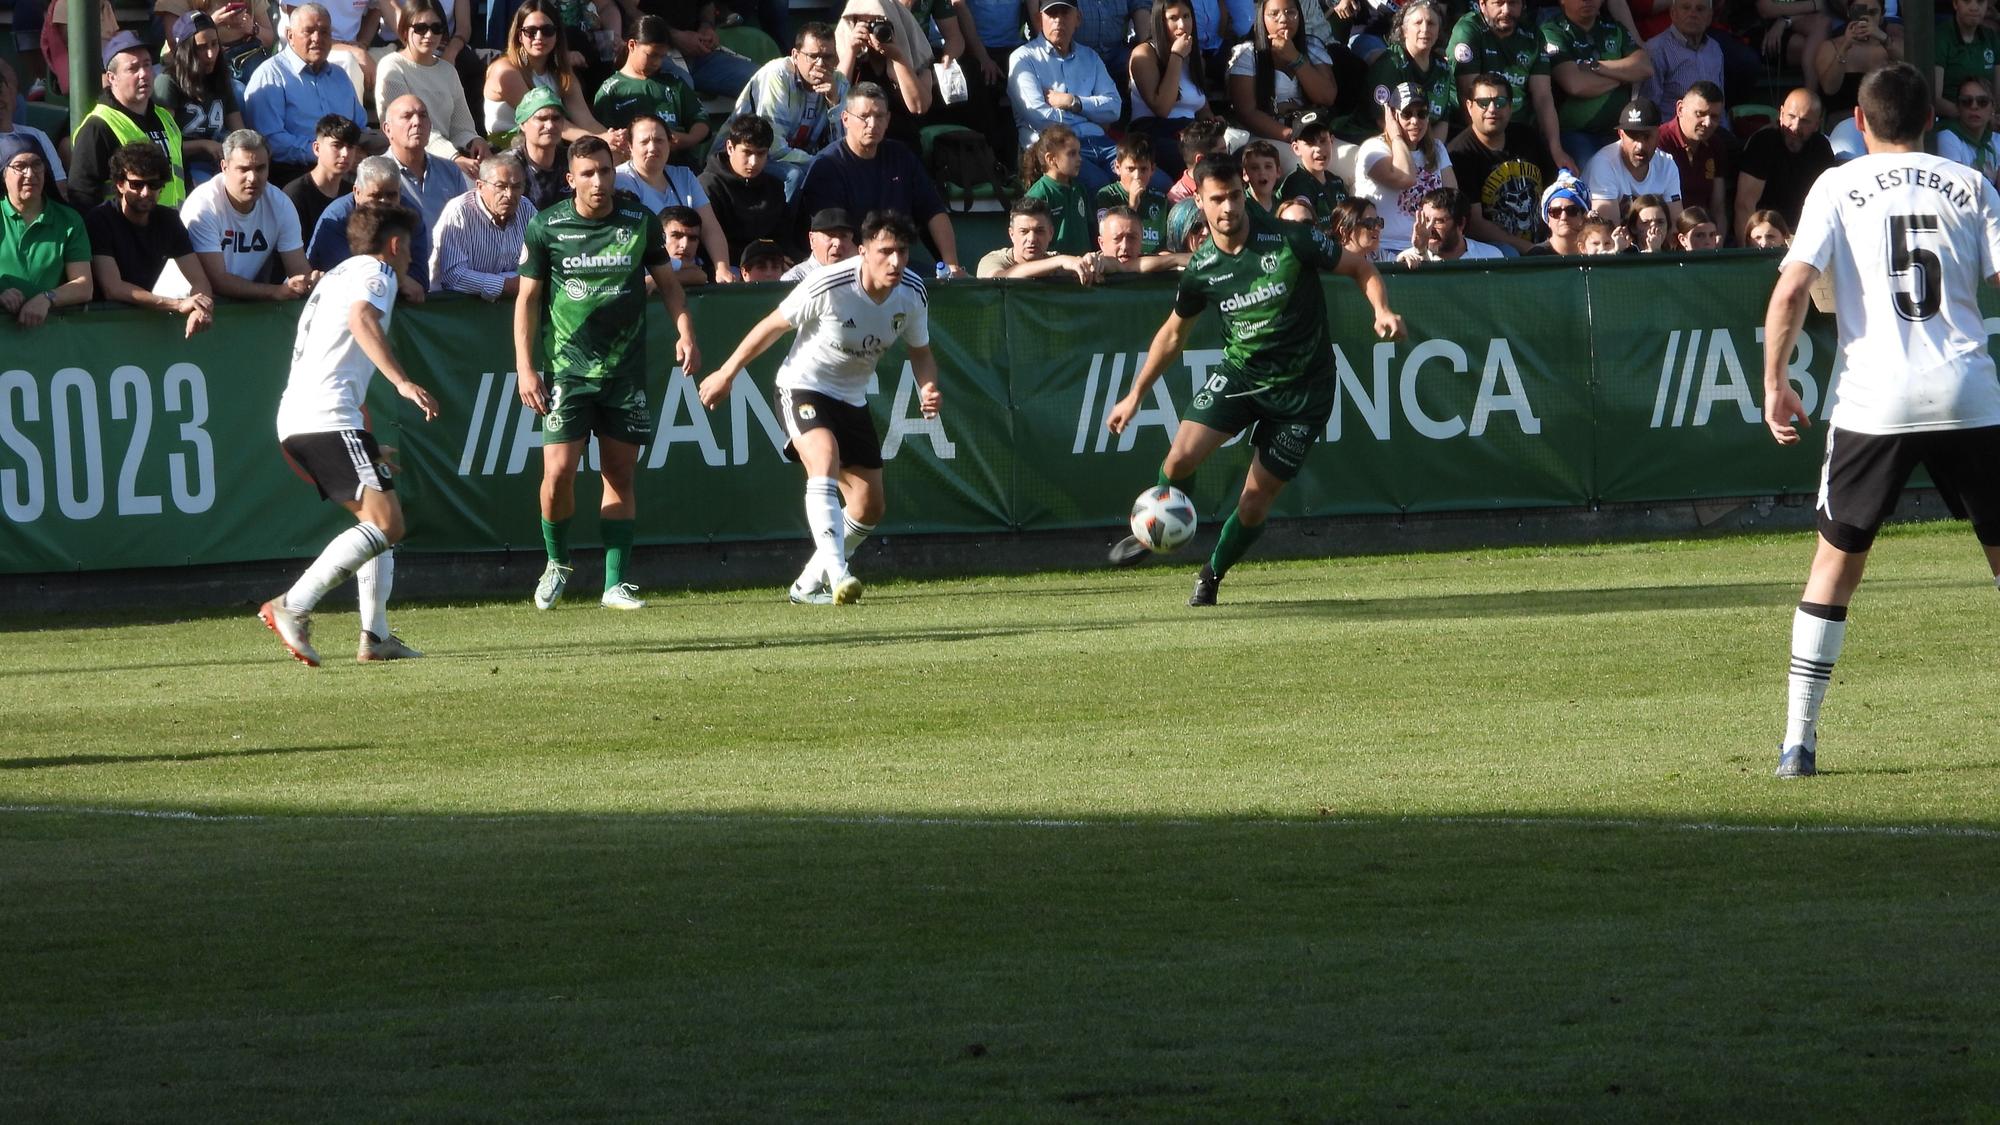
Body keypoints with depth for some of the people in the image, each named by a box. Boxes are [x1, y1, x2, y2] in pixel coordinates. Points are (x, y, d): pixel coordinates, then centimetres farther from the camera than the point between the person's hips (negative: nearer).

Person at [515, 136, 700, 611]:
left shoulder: (640, 221, 1)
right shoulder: (546, 227, -3)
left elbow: (666, 282, 13)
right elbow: (527, 298, 2)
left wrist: (685, 333, -2)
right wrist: (525, 367, -4)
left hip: (626, 371, 2)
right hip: (567, 370, -2)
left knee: (620, 474, 2)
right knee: (558, 471, -10)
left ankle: (615, 585, 8)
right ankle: (557, 563, 15)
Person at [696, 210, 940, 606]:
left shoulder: (912, 294, -11)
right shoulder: (828, 286, -26)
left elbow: (920, 351, 7)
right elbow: (774, 325, -12)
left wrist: (927, 388, -15)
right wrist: (726, 373, -4)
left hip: (852, 398, 6)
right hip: (802, 385, -6)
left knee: (870, 507, 3)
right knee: (824, 461, -33)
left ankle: (810, 583, 23)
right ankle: (837, 574, -44)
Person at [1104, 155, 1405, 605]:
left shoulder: (1289, 241, -16)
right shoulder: (1202, 268, -5)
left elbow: (1359, 268, -4)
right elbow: (1174, 333, 12)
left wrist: (1382, 311, -23)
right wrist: (1135, 395, 13)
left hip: (1301, 390, -2)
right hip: (1238, 373, 2)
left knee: (1255, 501, -3)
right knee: (1181, 457, -20)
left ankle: (1212, 575, 25)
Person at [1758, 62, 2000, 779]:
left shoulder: (1839, 187, 5)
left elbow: (1790, 292, -5)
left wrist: (1775, 383, 4)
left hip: (1874, 398, -1)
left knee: (1836, 561, 10)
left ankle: (1798, 741, 6)